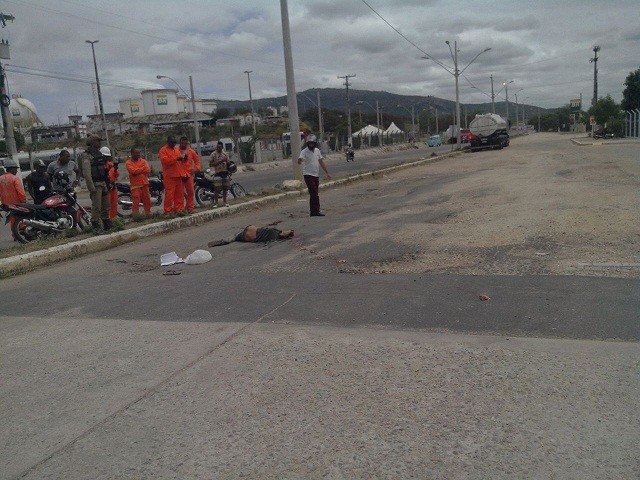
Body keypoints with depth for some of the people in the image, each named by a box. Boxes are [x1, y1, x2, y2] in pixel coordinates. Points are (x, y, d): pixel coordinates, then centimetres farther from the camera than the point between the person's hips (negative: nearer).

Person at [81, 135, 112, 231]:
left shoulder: (99, 153, 18)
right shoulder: (87, 155, -10)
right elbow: (86, 173, -18)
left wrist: (108, 183, 19)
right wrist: (91, 187, -24)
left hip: (103, 183, 9)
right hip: (95, 184, -9)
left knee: (106, 205, 13)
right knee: (96, 206, -9)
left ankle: (107, 224, 22)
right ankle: (95, 226, -5)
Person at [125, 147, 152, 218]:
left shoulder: (143, 161, 12)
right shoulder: (128, 163, 1)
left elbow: (148, 170, -2)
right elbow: (133, 171, -15)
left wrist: (138, 171, -10)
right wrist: (143, 168, -4)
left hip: (144, 184, 4)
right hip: (135, 185, -4)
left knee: (147, 199, 8)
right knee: (136, 201, -9)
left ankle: (148, 213, 19)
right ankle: (135, 216, -6)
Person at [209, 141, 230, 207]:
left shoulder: (225, 154, 9)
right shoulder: (213, 154, -1)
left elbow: (228, 163, 15)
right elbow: (210, 164, -4)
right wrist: (219, 162, -15)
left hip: (225, 172, 4)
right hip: (218, 173, -4)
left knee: (225, 188, 7)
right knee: (217, 189, -10)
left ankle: (224, 202, 17)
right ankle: (215, 202, -3)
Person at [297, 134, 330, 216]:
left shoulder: (317, 151, 11)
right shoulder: (304, 152, -10)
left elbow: (321, 162, 18)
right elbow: (299, 161, -25)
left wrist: (327, 173, 17)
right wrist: (299, 160, -50)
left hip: (316, 175, 7)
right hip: (308, 175, -7)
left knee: (313, 194, 10)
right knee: (314, 193, -14)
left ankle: (313, 211, 15)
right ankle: (316, 211, -12)